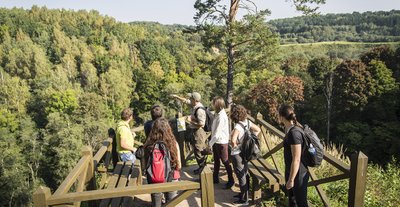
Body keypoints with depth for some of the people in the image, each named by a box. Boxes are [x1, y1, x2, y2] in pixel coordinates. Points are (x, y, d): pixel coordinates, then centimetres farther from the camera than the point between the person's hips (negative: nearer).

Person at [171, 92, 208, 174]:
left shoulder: (200, 110, -28)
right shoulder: (194, 105, 0)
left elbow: (201, 123, -30)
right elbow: (185, 101, 18)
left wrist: (191, 121, -23)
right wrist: (177, 97, 15)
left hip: (198, 132, -10)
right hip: (193, 130, 10)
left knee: (198, 150, 2)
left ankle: (202, 166, 17)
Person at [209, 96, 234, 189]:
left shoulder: (221, 116, -24)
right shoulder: (217, 114, 4)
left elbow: (217, 132, -25)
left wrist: (210, 143, -19)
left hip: (221, 142, -9)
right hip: (216, 141, 9)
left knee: (225, 161, 4)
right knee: (216, 160, 20)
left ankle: (231, 180, 19)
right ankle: (215, 178, 34)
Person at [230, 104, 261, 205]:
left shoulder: (238, 126, -27)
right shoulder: (248, 122, -4)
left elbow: (233, 140, -41)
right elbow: (258, 130, 9)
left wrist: (234, 146, -20)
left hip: (237, 154, -8)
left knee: (241, 177, 5)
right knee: (245, 174, 21)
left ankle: (244, 199, 18)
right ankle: (244, 193, 38)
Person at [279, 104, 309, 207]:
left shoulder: (294, 132, -26)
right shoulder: (290, 129, 3)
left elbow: (296, 160, -26)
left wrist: (291, 179, -19)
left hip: (298, 174, -9)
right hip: (291, 171, 9)